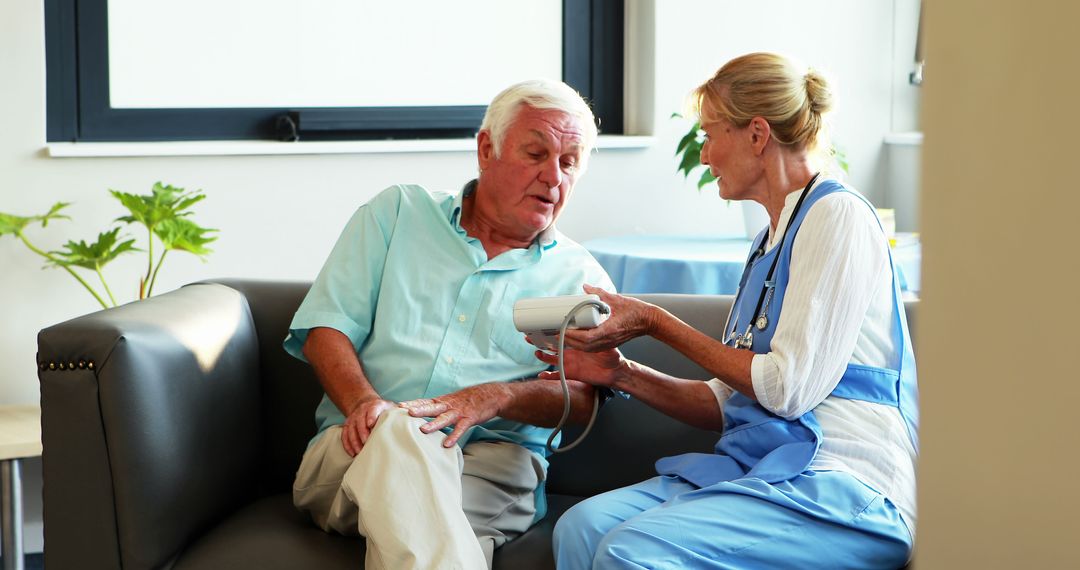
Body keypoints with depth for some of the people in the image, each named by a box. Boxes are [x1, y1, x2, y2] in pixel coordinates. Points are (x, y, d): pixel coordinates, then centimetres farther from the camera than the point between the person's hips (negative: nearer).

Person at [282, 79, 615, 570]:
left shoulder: (580, 277, 18)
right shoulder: (396, 213, 19)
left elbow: (582, 398, 3)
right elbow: (324, 329, 9)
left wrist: (491, 399, -18)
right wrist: (363, 402, -13)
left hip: (491, 461, -1)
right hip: (360, 448, 1)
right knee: (400, 432, -36)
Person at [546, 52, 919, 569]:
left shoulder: (837, 216, -6)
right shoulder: (770, 242, 22)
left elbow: (788, 387, -13)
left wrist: (655, 323, -5)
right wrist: (621, 373, 7)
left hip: (842, 486, -8)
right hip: (763, 468, 8)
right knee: (581, 526, -17)